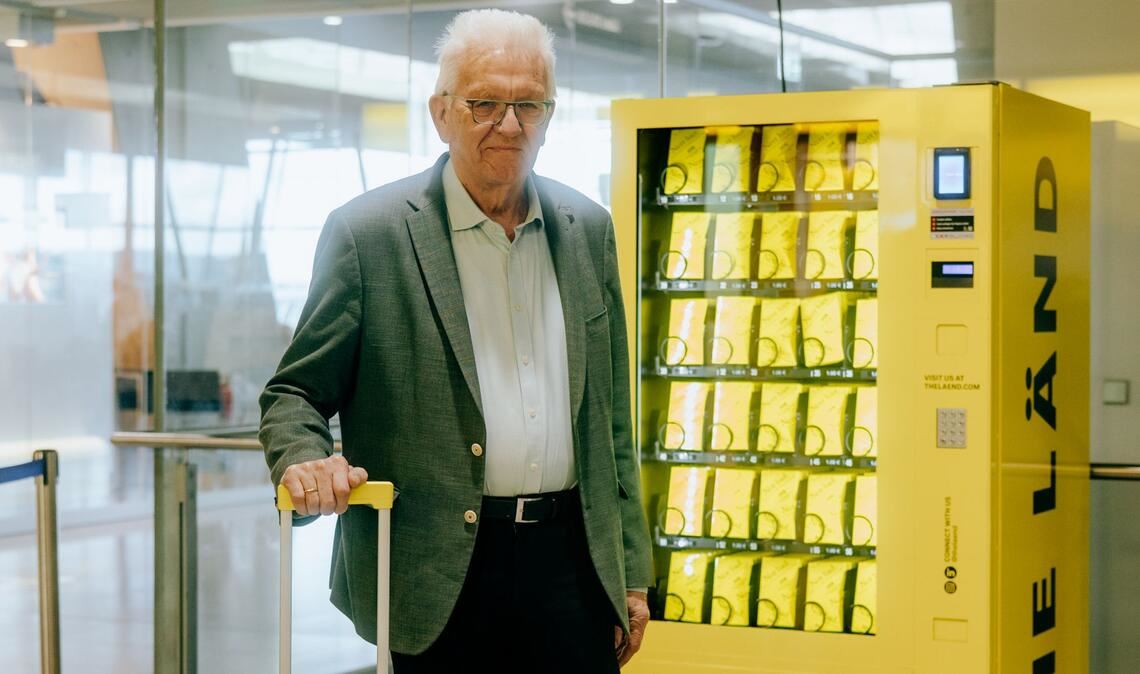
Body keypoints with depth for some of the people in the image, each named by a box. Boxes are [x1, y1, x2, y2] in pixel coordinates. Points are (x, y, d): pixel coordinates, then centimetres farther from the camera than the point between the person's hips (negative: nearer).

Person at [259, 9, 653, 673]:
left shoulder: (588, 229, 10)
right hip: (439, 573, -4)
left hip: (571, 561, 4)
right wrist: (305, 462, -23)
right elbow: (296, 393, 0)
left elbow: (610, 413, 14)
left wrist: (631, 570, 12)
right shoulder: (368, 233, -4)